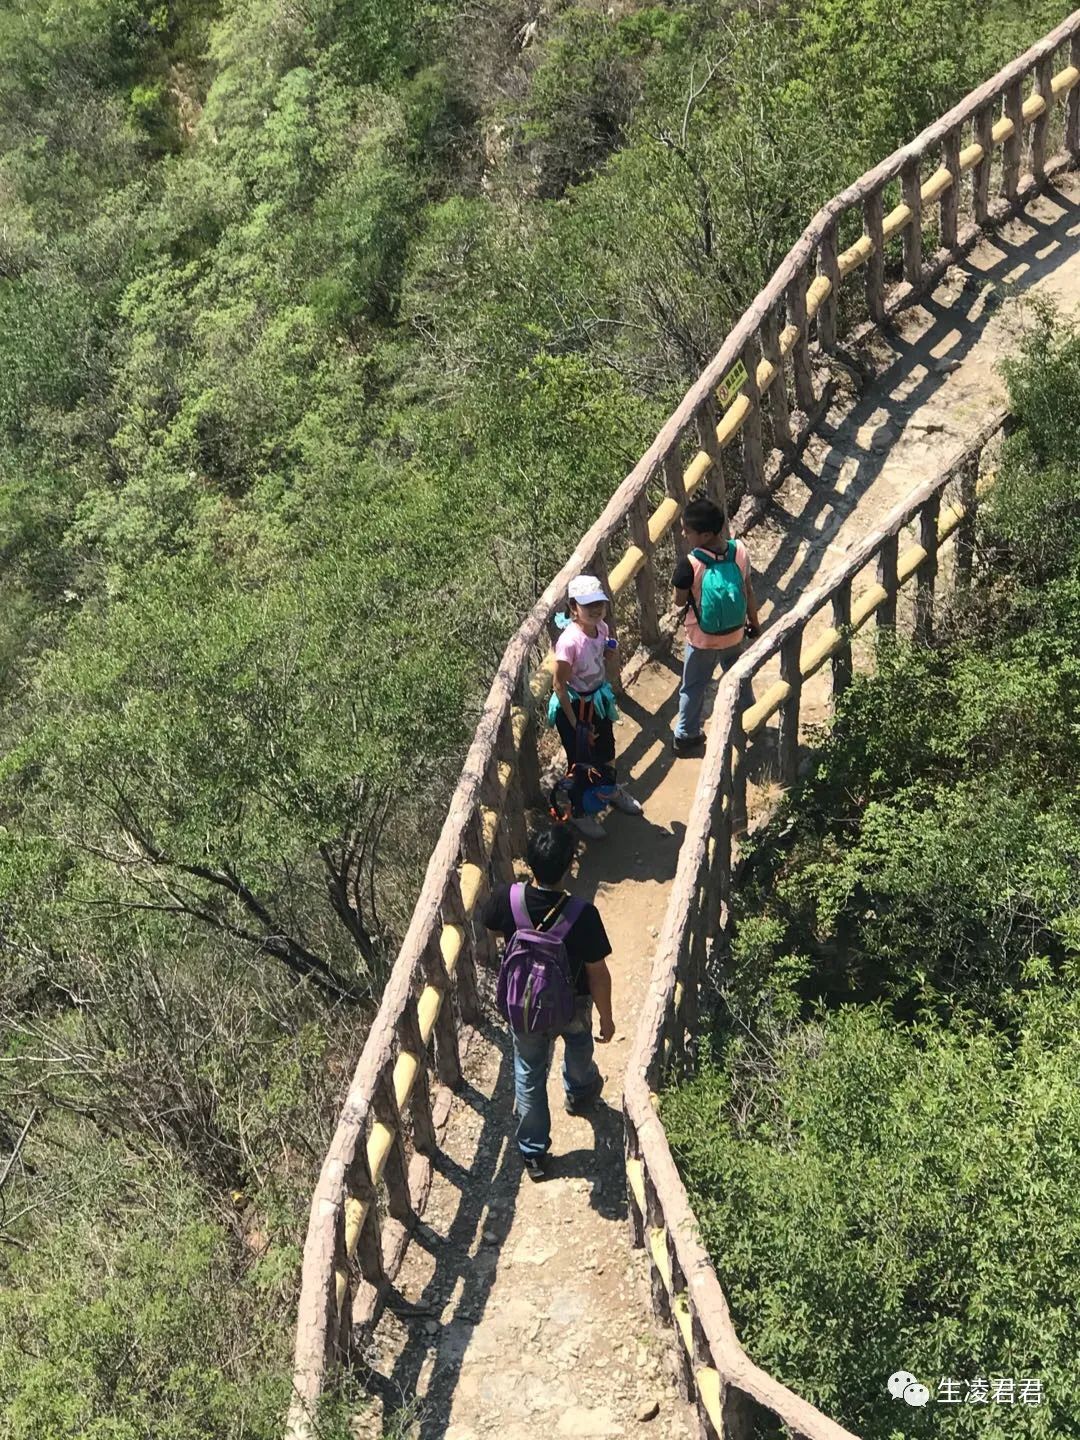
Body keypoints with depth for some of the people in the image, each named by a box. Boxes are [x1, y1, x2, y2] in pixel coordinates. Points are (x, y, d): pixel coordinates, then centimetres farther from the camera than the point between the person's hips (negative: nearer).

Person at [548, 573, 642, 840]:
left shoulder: (603, 629, -9)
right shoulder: (569, 641, -31)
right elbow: (559, 685, -23)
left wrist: (614, 656, -17)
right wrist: (575, 723, -18)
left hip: (599, 701, 7)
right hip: (574, 706, -7)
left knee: (606, 749, 28)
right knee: (581, 762, 11)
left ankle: (610, 790, 56)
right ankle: (579, 813, 34)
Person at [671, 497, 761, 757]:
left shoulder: (689, 564, -31)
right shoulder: (739, 550, -18)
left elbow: (679, 600, -15)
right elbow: (748, 590, -4)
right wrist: (754, 620, 9)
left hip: (702, 639, -3)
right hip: (735, 633, 3)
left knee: (694, 687, 19)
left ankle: (686, 735, 34)